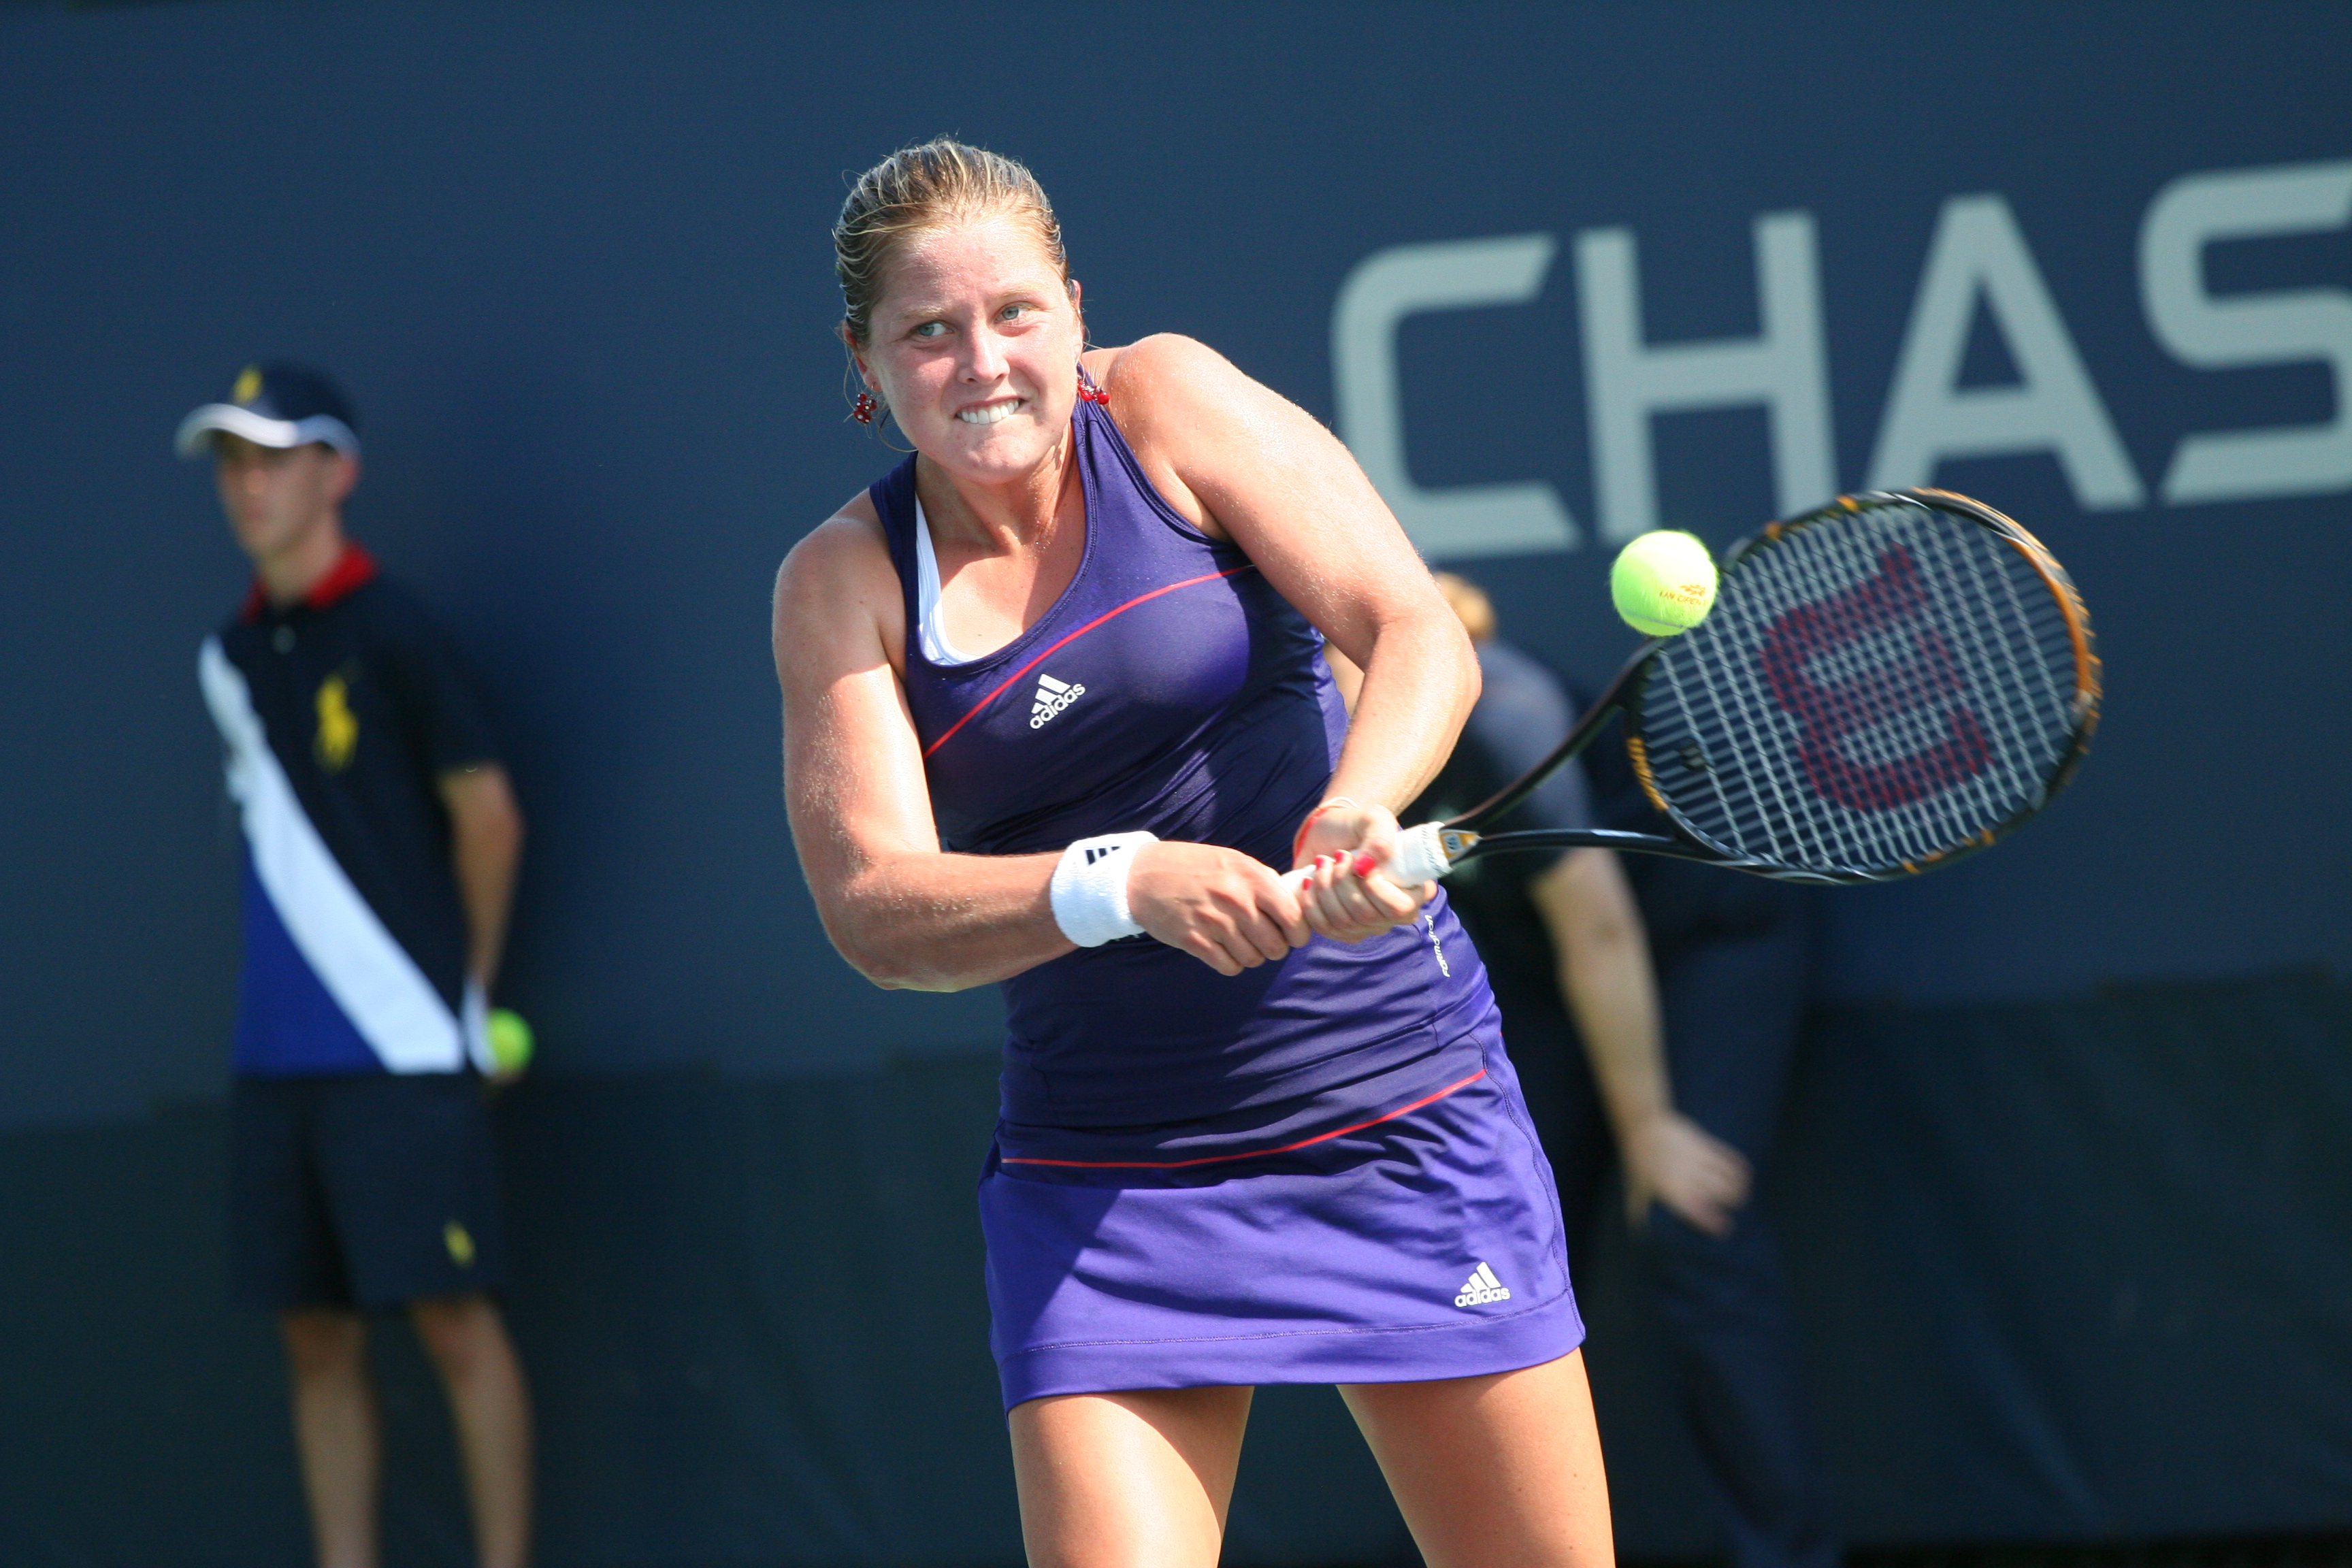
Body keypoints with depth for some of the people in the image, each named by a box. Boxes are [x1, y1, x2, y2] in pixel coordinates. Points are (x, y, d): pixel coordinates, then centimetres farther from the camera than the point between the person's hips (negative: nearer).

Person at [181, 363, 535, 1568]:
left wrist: (461, 986, 5)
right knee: (317, 1341, 6)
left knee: (452, 1322, -6)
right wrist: (291, 985, 12)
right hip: (276, 1053, 6)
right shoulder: (230, 656, 13)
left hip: (400, 1055, -6)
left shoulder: (389, 635, -6)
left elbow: (488, 813, -3)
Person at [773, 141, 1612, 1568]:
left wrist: (1353, 809, -34)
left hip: (1400, 1113, 0)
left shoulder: (1169, 404, -3)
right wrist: (1125, 884, -31)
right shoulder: (847, 581, -1)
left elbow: (1421, 634, -12)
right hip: (1105, 1176, 0)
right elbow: (872, 904, -13)